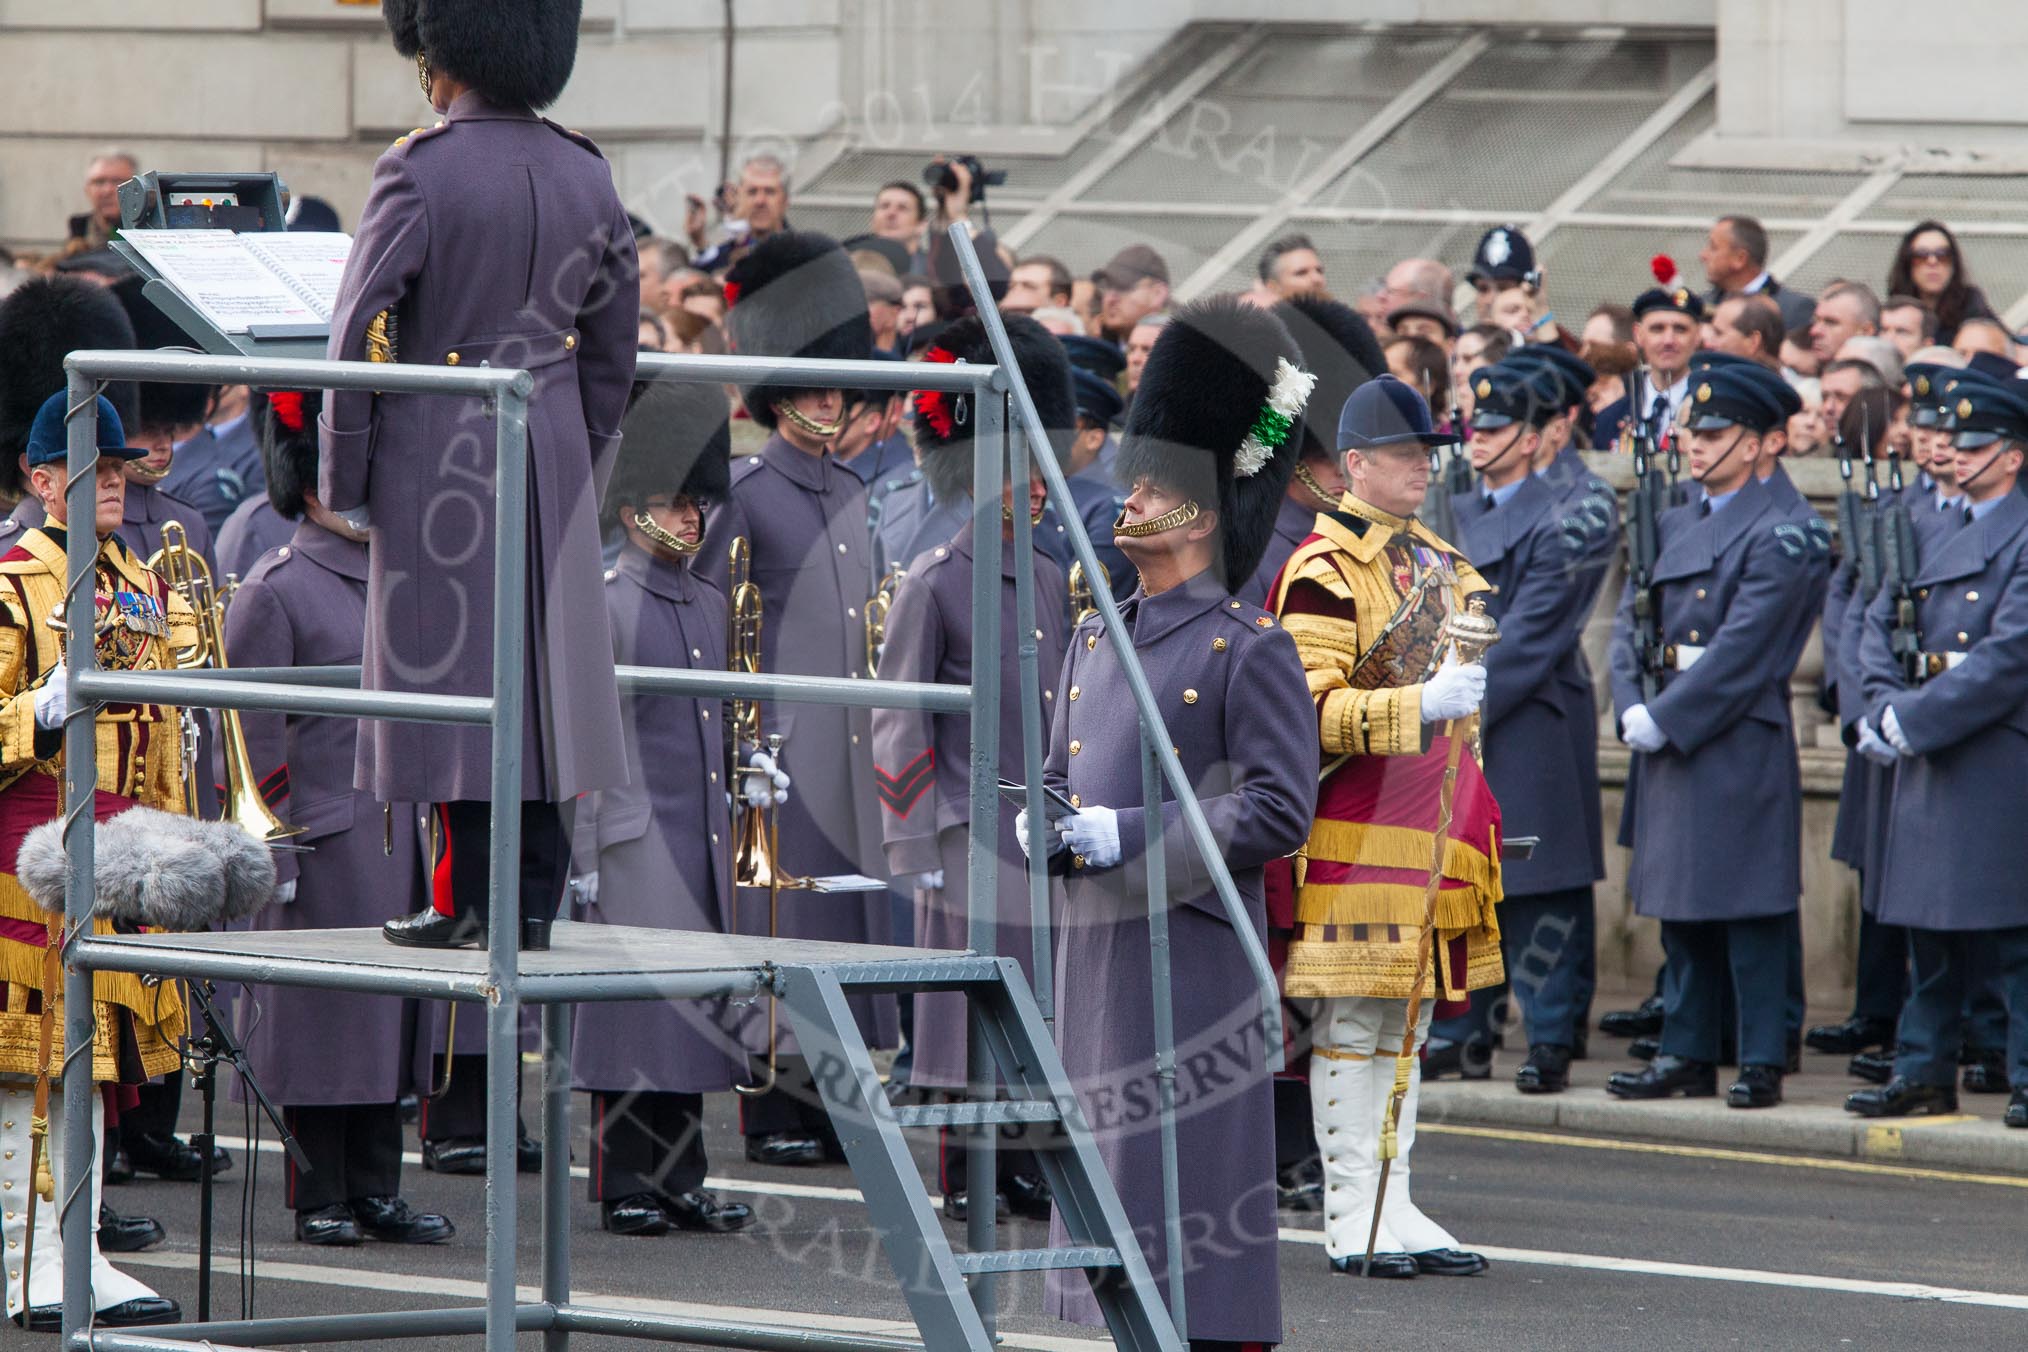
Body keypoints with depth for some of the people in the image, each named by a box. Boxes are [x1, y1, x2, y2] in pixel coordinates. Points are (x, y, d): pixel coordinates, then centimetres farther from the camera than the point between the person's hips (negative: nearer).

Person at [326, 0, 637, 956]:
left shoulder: (419, 172, -12)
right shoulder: (587, 177, 6)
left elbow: (360, 334, -12)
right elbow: (612, 353, 13)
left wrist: (343, 480, -4)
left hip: (440, 455, -5)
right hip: (552, 449, 5)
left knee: (454, 665, -1)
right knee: (544, 663, 8)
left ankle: (477, 902, -1)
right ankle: (535, 899, 10)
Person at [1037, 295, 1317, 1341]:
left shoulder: (1250, 650, -9)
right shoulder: (1096, 640, 14)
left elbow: (1280, 810, -13)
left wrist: (1121, 836, -17)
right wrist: (1039, 823, -1)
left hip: (1193, 950, -7)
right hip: (1094, 943, 7)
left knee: (1197, 1165, -6)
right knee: (1112, 1157, 10)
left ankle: (1218, 1329, -3)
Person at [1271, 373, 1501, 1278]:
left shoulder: (1437, 561, 15)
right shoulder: (1324, 572, -11)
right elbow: (1313, 712, -18)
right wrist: (1424, 704, -27)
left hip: (1432, 829, 8)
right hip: (1356, 836, -8)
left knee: (1408, 1020, 10)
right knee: (1355, 1022, -5)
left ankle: (1393, 1206, 14)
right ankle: (1351, 1216, -1)